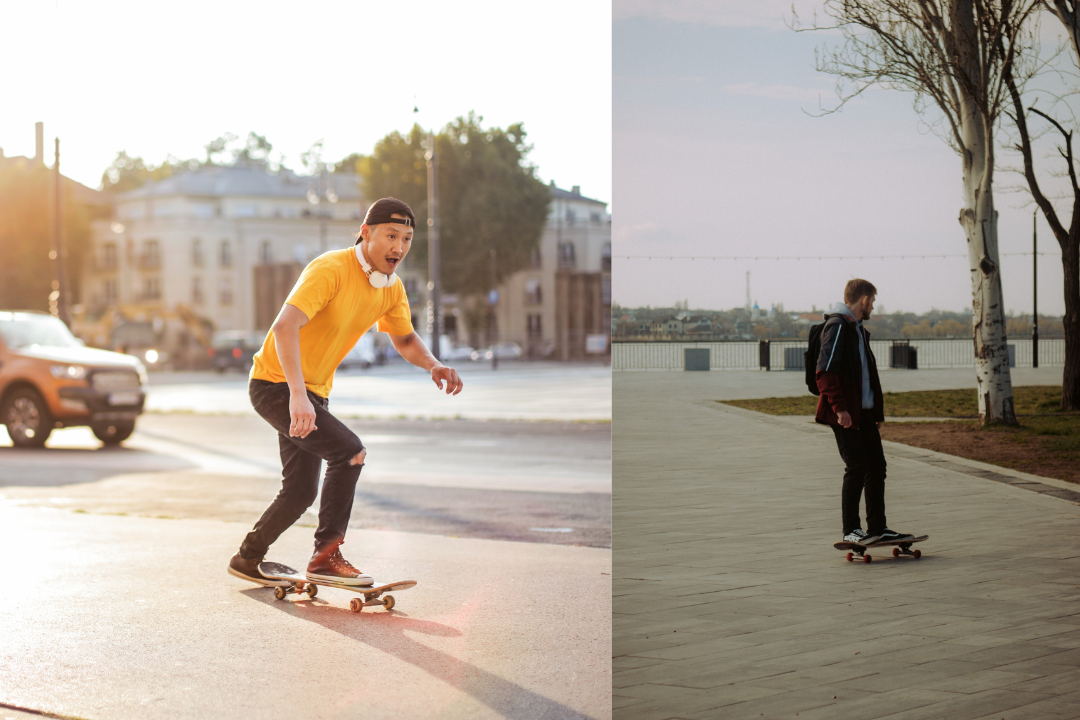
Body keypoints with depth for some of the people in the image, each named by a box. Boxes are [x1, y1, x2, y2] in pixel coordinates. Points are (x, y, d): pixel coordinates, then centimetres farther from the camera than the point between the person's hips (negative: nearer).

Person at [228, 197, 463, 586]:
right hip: (276, 383, -9)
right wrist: (297, 395, -46)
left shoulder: (392, 288, 1)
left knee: (301, 492, 14)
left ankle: (247, 559, 34)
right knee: (350, 451, -24)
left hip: (314, 392, 9)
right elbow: (284, 326, -36)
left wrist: (434, 365, -8)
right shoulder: (331, 269, -25)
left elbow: (405, 339, 16)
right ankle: (326, 556, -16)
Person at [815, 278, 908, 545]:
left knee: (877, 465, 9)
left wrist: (877, 410, 22)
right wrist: (839, 408, -26)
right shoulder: (837, 326, -12)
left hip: (864, 411, 10)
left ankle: (877, 527, 16)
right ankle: (850, 530, -3)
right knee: (857, 467, -9)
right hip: (845, 413, -10)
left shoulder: (858, 329, 20)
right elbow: (825, 372, -21)